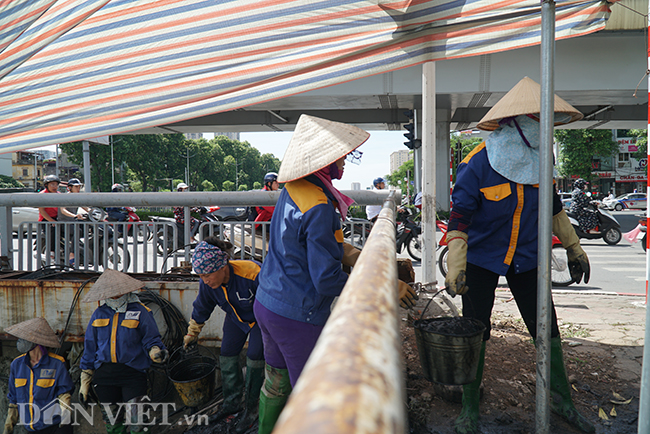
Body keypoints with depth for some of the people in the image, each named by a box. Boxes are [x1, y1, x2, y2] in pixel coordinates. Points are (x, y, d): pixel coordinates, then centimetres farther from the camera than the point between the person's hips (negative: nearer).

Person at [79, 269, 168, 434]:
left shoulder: (140, 312, -1)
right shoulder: (99, 314, 10)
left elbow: (151, 340, 0)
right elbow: (90, 348, 15)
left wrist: (156, 352, -25)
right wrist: (85, 382, 16)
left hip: (133, 372, -3)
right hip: (104, 374, 4)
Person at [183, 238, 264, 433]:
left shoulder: (253, 274, -40)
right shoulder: (207, 283, -22)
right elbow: (201, 309, 0)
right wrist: (192, 334, 12)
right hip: (236, 317, 5)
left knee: (254, 359, -7)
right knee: (227, 356, 3)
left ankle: (252, 409, 11)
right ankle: (232, 403, 23)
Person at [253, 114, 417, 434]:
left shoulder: (292, 189, 2)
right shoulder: (319, 208, -26)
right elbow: (327, 281, -24)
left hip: (266, 303, 9)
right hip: (298, 317, -9)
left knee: (275, 383, 26)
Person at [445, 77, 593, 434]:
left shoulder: (538, 160, -2)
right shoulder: (478, 165, -19)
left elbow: (552, 206, 13)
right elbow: (460, 216, -19)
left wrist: (573, 248, 17)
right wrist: (455, 266, -27)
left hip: (526, 259, 5)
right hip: (482, 260, -4)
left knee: (547, 330, 9)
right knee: (475, 335, 3)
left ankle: (561, 398, 32)